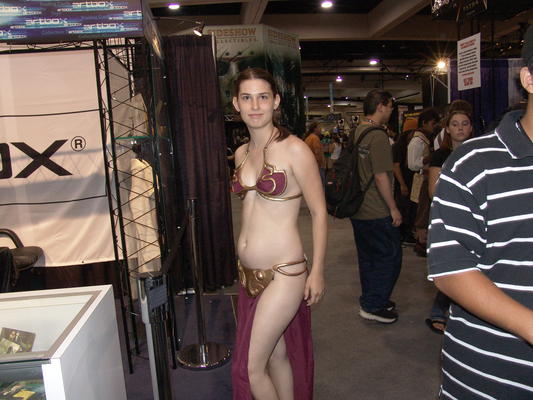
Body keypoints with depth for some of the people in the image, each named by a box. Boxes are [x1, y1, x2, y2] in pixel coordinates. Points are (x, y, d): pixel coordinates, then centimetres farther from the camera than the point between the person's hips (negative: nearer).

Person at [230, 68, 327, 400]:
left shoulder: (294, 150, -13)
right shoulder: (241, 153, 7)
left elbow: (319, 212, -9)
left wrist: (317, 271, -9)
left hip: (283, 273, -6)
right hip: (249, 272, 7)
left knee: (251, 367, 1)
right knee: (277, 355, 20)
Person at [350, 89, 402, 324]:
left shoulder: (354, 133, 10)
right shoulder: (378, 136, -18)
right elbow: (381, 176, -21)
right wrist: (393, 208, -12)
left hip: (357, 209, 9)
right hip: (377, 212, -9)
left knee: (367, 257, 18)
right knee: (389, 257, 4)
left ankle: (370, 301, 31)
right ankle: (373, 306, 10)